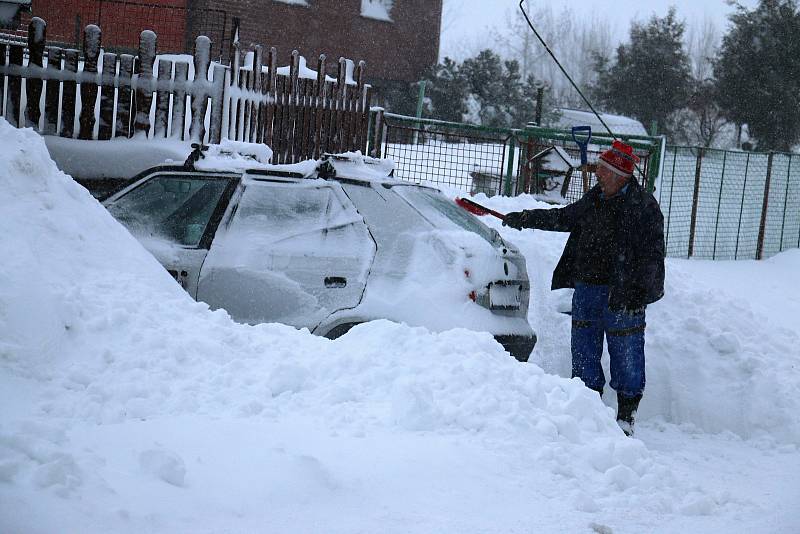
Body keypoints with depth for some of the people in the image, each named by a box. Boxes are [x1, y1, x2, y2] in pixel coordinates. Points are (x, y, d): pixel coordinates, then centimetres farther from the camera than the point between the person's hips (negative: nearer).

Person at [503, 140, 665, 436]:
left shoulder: (643, 206, -9)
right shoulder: (594, 199, 12)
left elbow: (652, 254, -13)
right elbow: (563, 218, 30)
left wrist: (636, 289, -21)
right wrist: (525, 218, 31)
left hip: (622, 293, -7)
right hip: (586, 288, 7)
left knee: (626, 353, -1)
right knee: (584, 352, 11)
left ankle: (626, 417, 9)